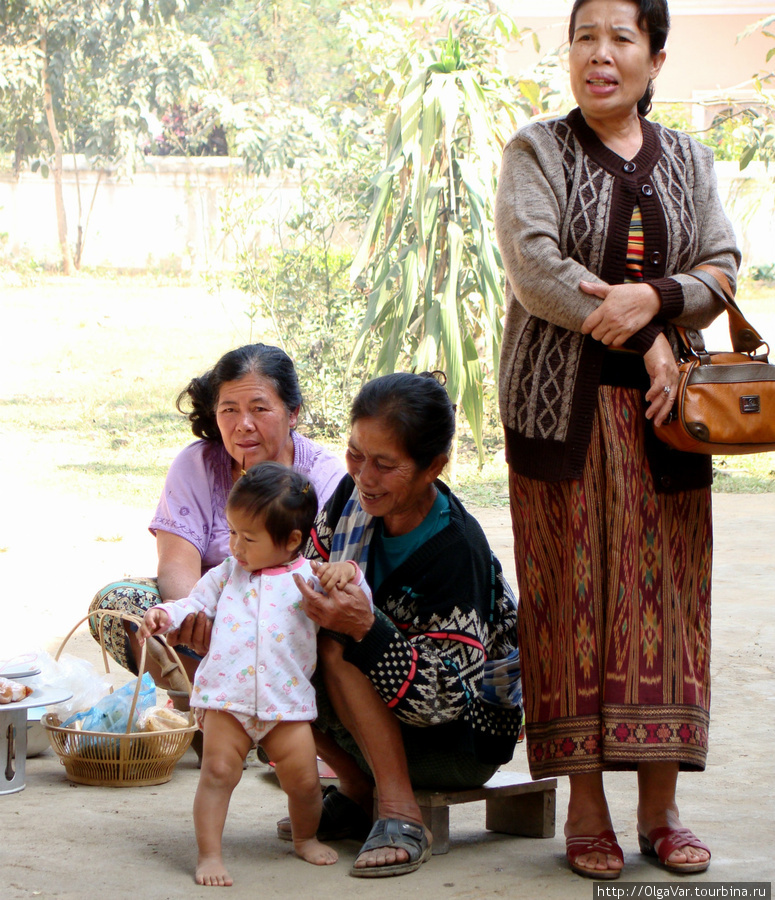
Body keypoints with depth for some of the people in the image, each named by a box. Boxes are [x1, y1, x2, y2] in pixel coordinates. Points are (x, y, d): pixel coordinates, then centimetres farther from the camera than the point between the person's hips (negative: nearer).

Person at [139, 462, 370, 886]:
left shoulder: (310, 578, 5)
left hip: (287, 702, 0)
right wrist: (164, 616, -2)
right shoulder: (226, 574, 13)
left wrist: (349, 575, -17)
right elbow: (195, 603, 17)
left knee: (304, 779, 3)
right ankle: (209, 855, -3)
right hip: (226, 697, 0)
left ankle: (305, 837, 30)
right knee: (218, 772, -10)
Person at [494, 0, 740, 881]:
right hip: (563, 404, -3)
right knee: (572, 598, -4)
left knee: (663, 597, 0)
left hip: (660, 411, 3)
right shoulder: (537, 151, 4)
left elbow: (722, 267, 5)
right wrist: (643, 341, -15)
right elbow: (532, 262, -11)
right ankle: (585, 808, 1)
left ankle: (660, 808, 6)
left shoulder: (687, 161, 15)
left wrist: (653, 298, -17)